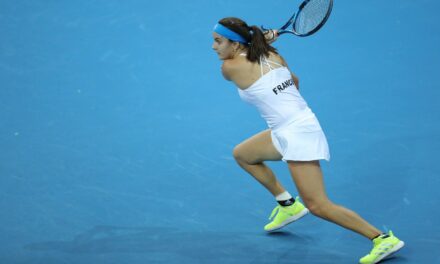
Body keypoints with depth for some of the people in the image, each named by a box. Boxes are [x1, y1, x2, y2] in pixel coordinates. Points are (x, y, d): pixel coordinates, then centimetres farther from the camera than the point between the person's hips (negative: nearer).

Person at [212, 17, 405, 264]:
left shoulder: (230, 67, -11)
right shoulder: (272, 54, 8)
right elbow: (294, 80, 24)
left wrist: (263, 39, 17)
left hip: (296, 135, -9)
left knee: (318, 206, -6)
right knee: (242, 154, 23)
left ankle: (383, 239, -3)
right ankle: (288, 204, 27)